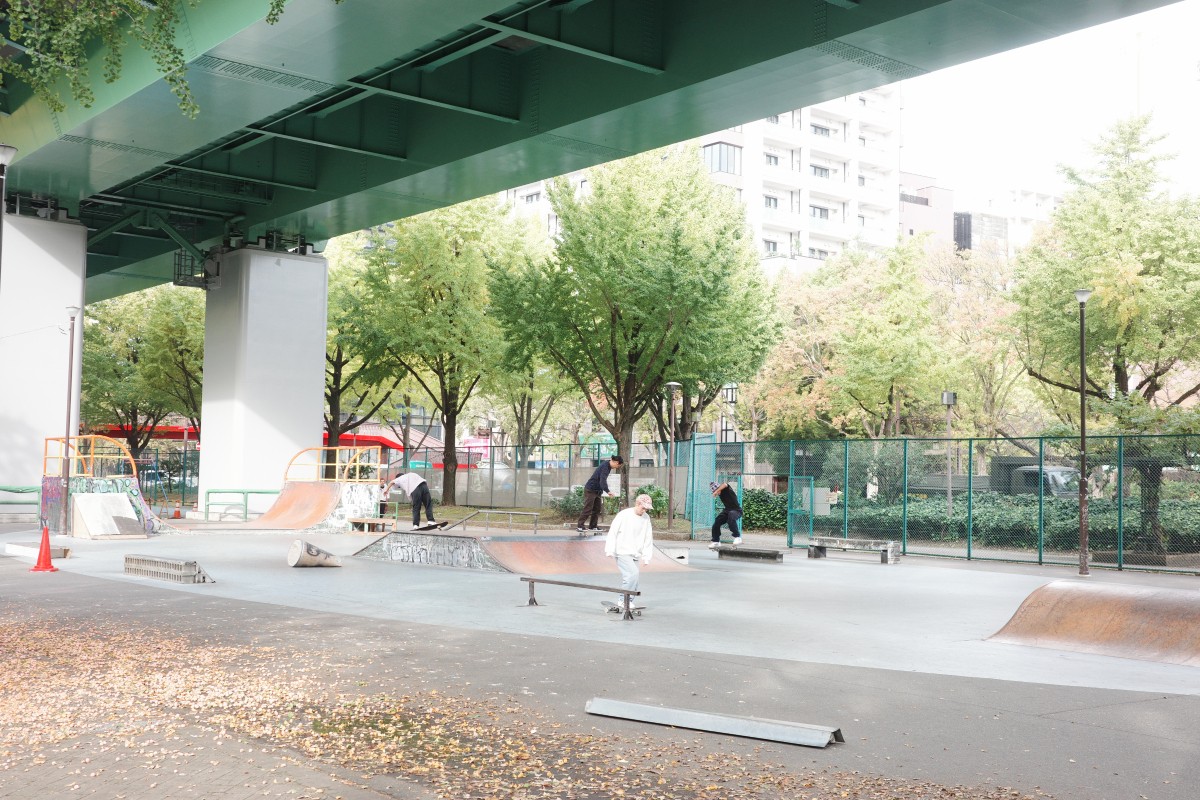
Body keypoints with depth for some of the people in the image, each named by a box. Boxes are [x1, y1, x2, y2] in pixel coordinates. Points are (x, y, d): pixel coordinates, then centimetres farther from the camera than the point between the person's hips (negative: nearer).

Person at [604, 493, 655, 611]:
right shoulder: (624, 515, -8)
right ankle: (623, 600, -13)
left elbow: (648, 539, 13)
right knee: (633, 574, -23)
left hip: (635, 555, 6)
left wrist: (646, 556, 9)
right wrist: (610, 550, -9)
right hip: (622, 552, -6)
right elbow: (612, 532, -5)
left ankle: (621, 604, 14)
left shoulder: (646, 518, 7)